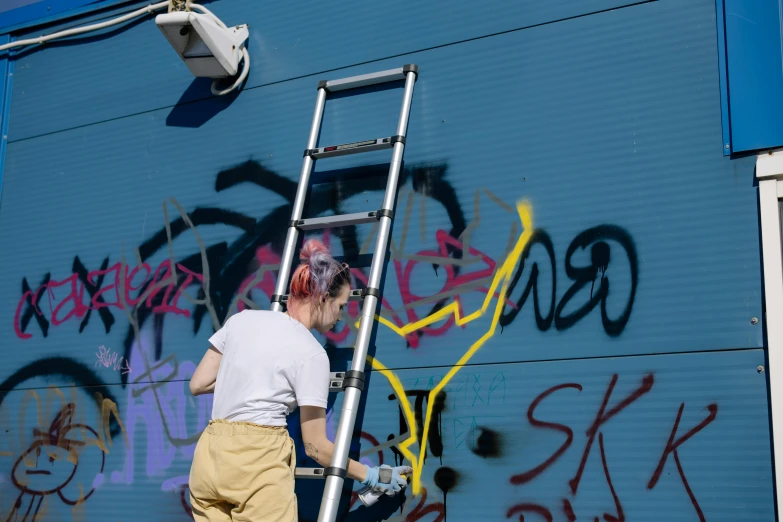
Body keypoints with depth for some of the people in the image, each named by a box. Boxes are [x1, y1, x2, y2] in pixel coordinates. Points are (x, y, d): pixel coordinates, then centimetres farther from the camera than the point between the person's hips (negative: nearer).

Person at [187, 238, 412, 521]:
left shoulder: (242, 319, 11)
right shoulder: (311, 353, -4)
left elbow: (198, 384, 14)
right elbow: (315, 445, -2)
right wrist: (370, 475, 8)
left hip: (208, 458, 7)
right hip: (258, 461, -6)